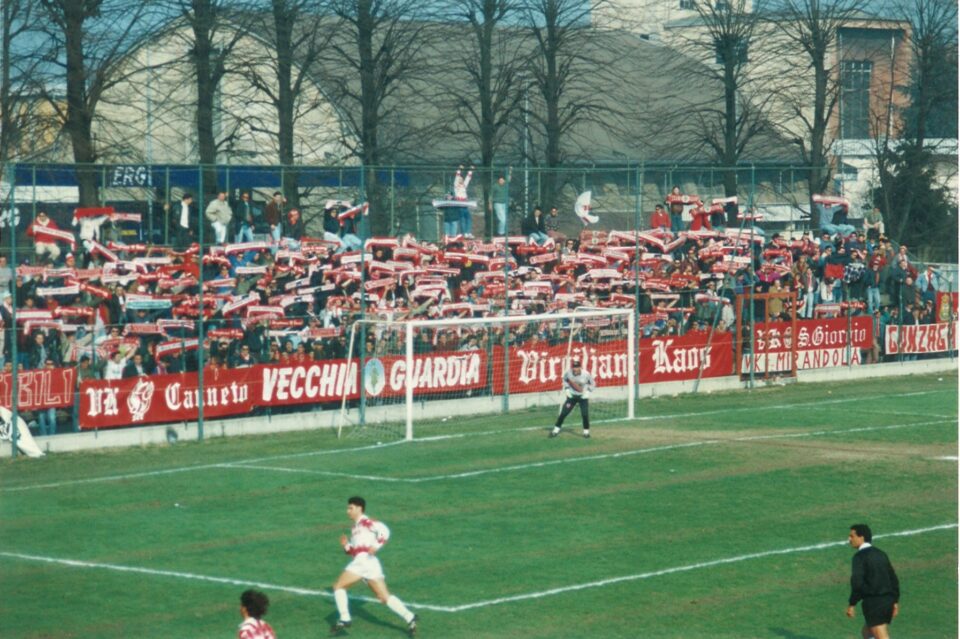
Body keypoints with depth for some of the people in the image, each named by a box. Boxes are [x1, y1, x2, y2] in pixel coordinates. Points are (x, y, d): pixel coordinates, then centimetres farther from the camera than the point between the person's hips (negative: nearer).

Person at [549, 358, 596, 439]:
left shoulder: (586, 375, -20)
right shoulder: (568, 373, -17)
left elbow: (592, 384, -2)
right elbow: (565, 380, 7)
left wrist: (587, 392, -11)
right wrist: (566, 389, -2)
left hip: (583, 396, -1)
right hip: (572, 396, 1)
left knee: (585, 414, -11)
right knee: (563, 413, -3)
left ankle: (586, 431, 8)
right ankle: (556, 430, 8)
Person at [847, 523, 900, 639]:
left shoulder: (860, 556, -9)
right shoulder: (880, 554, 15)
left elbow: (857, 583, -19)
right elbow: (894, 579, 17)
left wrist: (852, 604, -12)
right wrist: (895, 601, 22)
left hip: (873, 602, -8)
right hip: (888, 601, 8)